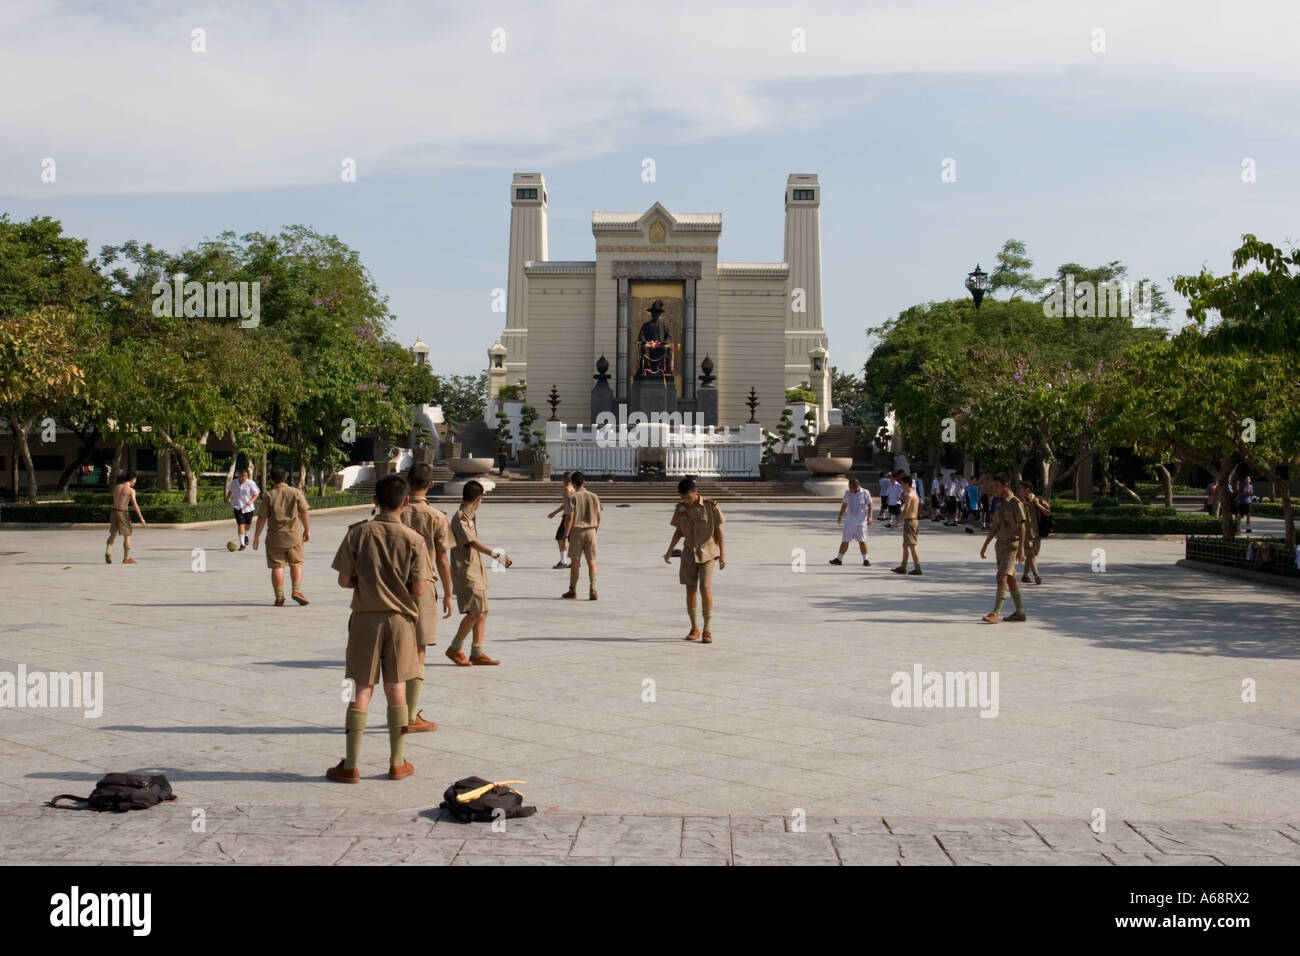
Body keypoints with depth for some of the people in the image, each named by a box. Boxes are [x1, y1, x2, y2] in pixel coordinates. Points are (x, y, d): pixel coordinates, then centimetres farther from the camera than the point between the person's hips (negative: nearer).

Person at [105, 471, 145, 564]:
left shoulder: (116, 487, 8)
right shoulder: (131, 490, -9)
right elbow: (135, 505, -12)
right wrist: (141, 518, -8)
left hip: (114, 512, 5)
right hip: (123, 513, -5)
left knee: (113, 534, 18)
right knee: (127, 535, 6)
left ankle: (108, 551, -3)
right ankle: (126, 558, 9)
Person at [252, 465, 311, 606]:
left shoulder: (268, 495, -5)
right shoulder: (296, 492, -1)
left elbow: (261, 518, -5)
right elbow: (304, 512, 0)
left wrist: (256, 536, 2)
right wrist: (307, 530, 11)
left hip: (275, 536, -1)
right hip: (294, 535, 1)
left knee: (277, 567, 5)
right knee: (296, 564, 12)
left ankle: (279, 597, 5)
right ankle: (297, 590, -5)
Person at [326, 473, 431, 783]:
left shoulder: (358, 533, -6)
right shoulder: (414, 540, -7)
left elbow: (344, 580, -6)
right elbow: (418, 589, -8)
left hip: (366, 619, 0)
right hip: (400, 619, 0)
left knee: (361, 690, 5)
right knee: (396, 689, 9)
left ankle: (350, 765, 5)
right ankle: (397, 763, 15)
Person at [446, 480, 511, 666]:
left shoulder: (471, 516, 14)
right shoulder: (460, 518, -16)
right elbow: (473, 543, -30)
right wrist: (494, 553, -43)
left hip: (476, 571, 10)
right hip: (464, 572, -10)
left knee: (482, 612, 6)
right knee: (475, 612, -15)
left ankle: (477, 653, 9)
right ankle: (455, 649, -1)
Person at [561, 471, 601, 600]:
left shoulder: (573, 497, -7)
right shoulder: (594, 496, 4)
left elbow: (570, 518, -11)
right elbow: (599, 518, 6)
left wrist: (566, 535, -4)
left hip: (577, 531, -2)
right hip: (591, 531, 3)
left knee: (575, 562, 7)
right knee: (592, 561, 3)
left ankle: (572, 591, 16)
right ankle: (593, 588, -13)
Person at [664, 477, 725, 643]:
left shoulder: (710, 506, -11)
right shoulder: (680, 508, 0)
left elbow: (718, 530, -4)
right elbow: (678, 531, 10)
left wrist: (722, 554, -4)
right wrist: (669, 551, 1)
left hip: (707, 552, -4)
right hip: (689, 553, 4)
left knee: (705, 587, -15)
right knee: (690, 589, 4)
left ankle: (707, 630, -8)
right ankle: (694, 629, 17)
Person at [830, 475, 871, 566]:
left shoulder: (865, 493, -6)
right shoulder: (848, 493, 4)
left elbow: (870, 505, -1)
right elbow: (844, 505, 15)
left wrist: (869, 517, -11)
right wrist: (840, 516, 17)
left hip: (861, 521, -3)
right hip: (850, 521, 3)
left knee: (862, 541, -2)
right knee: (845, 540, 4)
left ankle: (866, 559, 10)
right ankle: (839, 559, 11)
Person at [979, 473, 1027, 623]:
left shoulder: (1016, 503, -11)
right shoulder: (1001, 504, 13)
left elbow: (1022, 527, -14)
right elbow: (995, 527, 18)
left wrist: (1021, 549, -18)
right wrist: (985, 545, 16)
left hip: (1011, 545, -8)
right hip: (1001, 544, 8)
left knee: (1002, 577, -16)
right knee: (1010, 579, 11)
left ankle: (996, 613, -19)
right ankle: (1020, 612, 19)